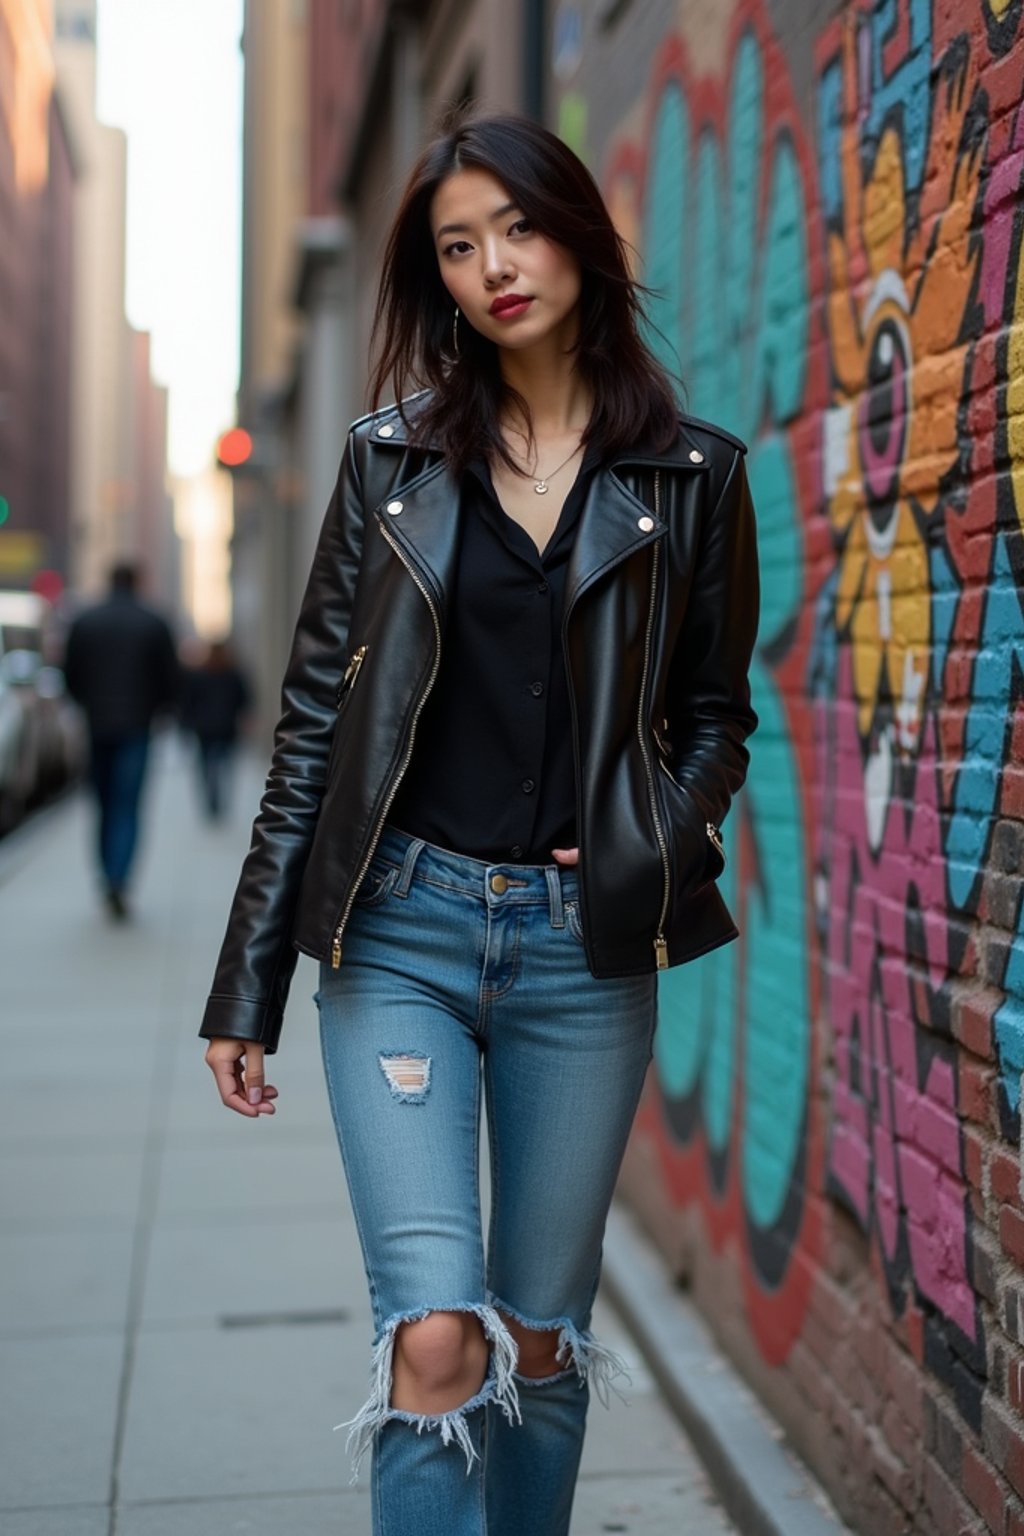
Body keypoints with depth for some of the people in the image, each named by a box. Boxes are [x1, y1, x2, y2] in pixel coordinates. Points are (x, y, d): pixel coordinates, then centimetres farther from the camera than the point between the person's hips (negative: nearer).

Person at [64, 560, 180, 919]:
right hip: (136, 728, -2)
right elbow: (171, 681, -1)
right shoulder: (154, 624, -3)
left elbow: (71, 677, 5)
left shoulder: (83, 623, 2)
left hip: (97, 728, 2)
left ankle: (110, 881, 16)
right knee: (127, 809, -4)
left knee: (105, 806, 14)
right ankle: (118, 880, -20)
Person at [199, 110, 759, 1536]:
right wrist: (246, 985, 3)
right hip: (401, 929, 0)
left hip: (584, 949, 1)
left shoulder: (694, 476, 5)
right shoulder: (390, 458, 6)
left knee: (540, 1342, 10)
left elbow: (715, 714, 13)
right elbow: (314, 723, 5)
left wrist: (660, 849, -9)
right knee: (436, 1336, -11)